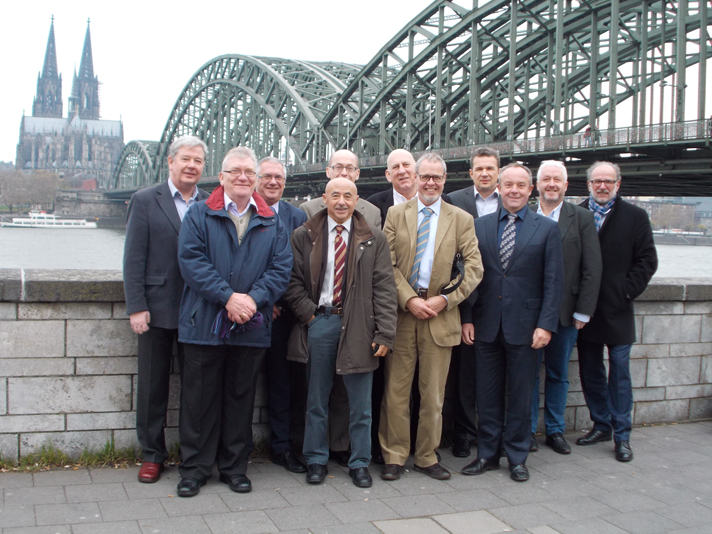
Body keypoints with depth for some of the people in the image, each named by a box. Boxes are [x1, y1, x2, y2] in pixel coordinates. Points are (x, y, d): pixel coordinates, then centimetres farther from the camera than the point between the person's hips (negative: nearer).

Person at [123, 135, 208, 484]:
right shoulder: (145, 201, 2)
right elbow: (134, 258, -2)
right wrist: (136, 307, -9)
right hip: (157, 309, -1)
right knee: (152, 386, 8)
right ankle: (152, 455, 22)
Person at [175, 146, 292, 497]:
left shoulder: (272, 222, 10)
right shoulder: (199, 215, 4)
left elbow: (281, 267, 1)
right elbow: (191, 259, -8)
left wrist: (254, 299, -15)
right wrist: (228, 297, -18)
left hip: (251, 326, 2)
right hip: (205, 323, -2)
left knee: (241, 397, 11)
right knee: (200, 399, 4)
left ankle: (235, 467, 23)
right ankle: (194, 468, 17)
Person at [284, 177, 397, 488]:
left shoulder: (374, 239, 4)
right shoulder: (304, 237, 5)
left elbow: (384, 287, 0)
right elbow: (293, 280, 7)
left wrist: (384, 333, -6)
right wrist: (308, 312, -6)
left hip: (358, 327, 0)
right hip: (319, 323, 1)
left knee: (360, 402, 6)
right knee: (316, 399, 9)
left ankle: (360, 464, 19)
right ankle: (316, 461, 23)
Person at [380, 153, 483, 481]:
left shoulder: (461, 219, 7)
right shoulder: (396, 214, 7)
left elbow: (474, 268, 1)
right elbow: (387, 264, 1)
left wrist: (445, 300, -9)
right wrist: (409, 299, -11)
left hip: (440, 315, 0)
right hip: (401, 312, 0)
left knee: (433, 393, 7)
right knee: (396, 390, 3)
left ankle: (427, 458, 21)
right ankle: (394, 457, 14)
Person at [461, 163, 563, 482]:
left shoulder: (547, 229, 1)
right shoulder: (480, 225, 7)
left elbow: (553, 282, -2)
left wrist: (546, 324, -9)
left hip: (524, 326, -2)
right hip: (486, 324, 2)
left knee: (520, 395, 8)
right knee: (487, 394, 9)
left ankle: (517, 458, 21)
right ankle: (487, 454, 23)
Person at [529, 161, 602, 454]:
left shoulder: (582, 218, 1)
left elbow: (592, 269, -1)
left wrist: (583, 311, -6)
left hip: (565, 312, 0)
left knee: (558, 374, 12)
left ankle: (555, 430, 25)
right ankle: (528, 429, 20)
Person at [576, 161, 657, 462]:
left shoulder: (635, 217, 3)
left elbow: (646, 261, 1)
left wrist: (627, 291, -8)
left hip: (617, 310, -2)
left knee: (619, 373, 2)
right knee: (590, 370, 11)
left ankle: (622, 435, 10)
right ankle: (601, 425, 26)